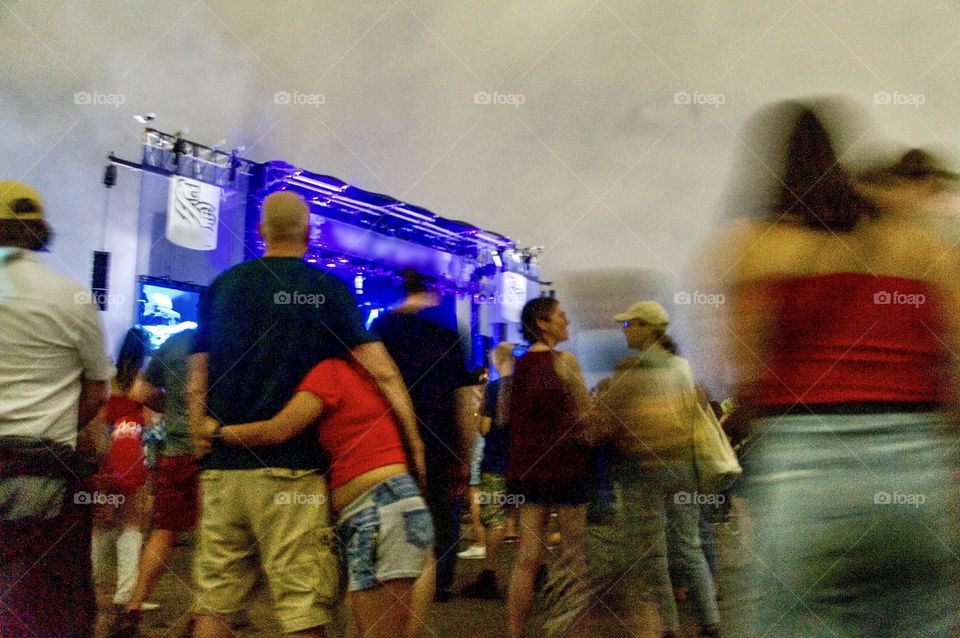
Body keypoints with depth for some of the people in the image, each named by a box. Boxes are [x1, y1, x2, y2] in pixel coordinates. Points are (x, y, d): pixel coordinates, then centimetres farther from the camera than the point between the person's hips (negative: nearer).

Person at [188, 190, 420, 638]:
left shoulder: (221, 287, 10)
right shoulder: (328, 290, -2)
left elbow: (196, 387, 9)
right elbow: (382, 373, -7)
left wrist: (204, 454, 16)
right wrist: (415, 443, 1)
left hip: (222, 469, 5)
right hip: (289, 470, -4)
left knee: (214, 602, 13)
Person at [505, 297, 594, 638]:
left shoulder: (518, 365, 9)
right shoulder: (563, 361, -9)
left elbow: (506, 416, 15)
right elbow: (586, 417, -9)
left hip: (527, 465, 6)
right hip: (565, 462, -6)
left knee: (527, 557, 7)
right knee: (574, 558, 4)